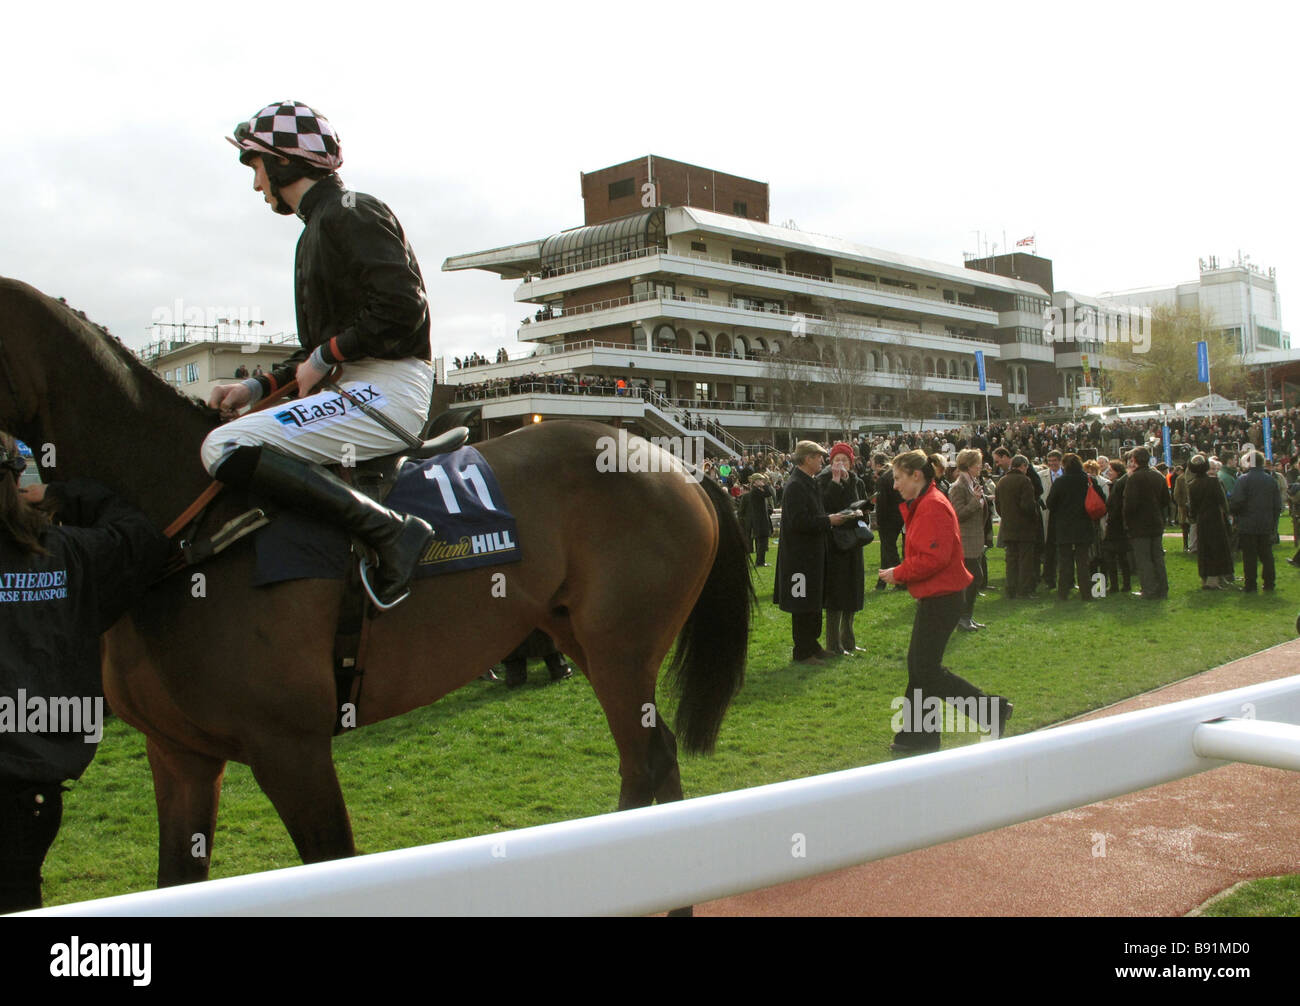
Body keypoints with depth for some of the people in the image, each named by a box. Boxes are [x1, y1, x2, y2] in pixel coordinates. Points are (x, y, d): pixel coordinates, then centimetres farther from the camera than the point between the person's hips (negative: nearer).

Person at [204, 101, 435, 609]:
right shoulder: (319, 228, 24)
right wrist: (258, 387, 10)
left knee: (224, 447, -22)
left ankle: (390, 532, -27)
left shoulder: (349, 214, -7)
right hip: (360, 389, 11)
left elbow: (402, 307, -20)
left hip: (389, 389, -11)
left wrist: (325, 356, -11)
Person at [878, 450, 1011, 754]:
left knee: (927, 671, -6)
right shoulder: (921, 505, 14)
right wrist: (901, 572, 5)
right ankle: (918, 737, 19)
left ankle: (993, 710, 2)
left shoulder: (933, 507, -18)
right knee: (918, 666, 13)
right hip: (934, 597, 11)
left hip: (941, 600, -11)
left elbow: (934, 558, -25)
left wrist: (899, 574, -14)